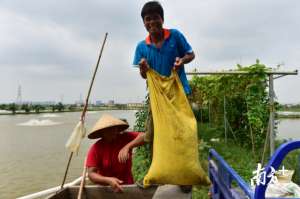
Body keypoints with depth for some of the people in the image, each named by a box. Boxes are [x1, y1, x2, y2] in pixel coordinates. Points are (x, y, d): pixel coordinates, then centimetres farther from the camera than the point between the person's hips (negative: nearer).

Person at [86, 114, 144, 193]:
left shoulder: (125, 138, -6)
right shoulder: (95, 149, -10)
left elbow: (144, 136, -18)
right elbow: (91, 174, -14)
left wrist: (127, 147, -29)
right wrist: (109, 180, -30)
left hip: (127, 186, 1)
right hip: (106, 189, 0)